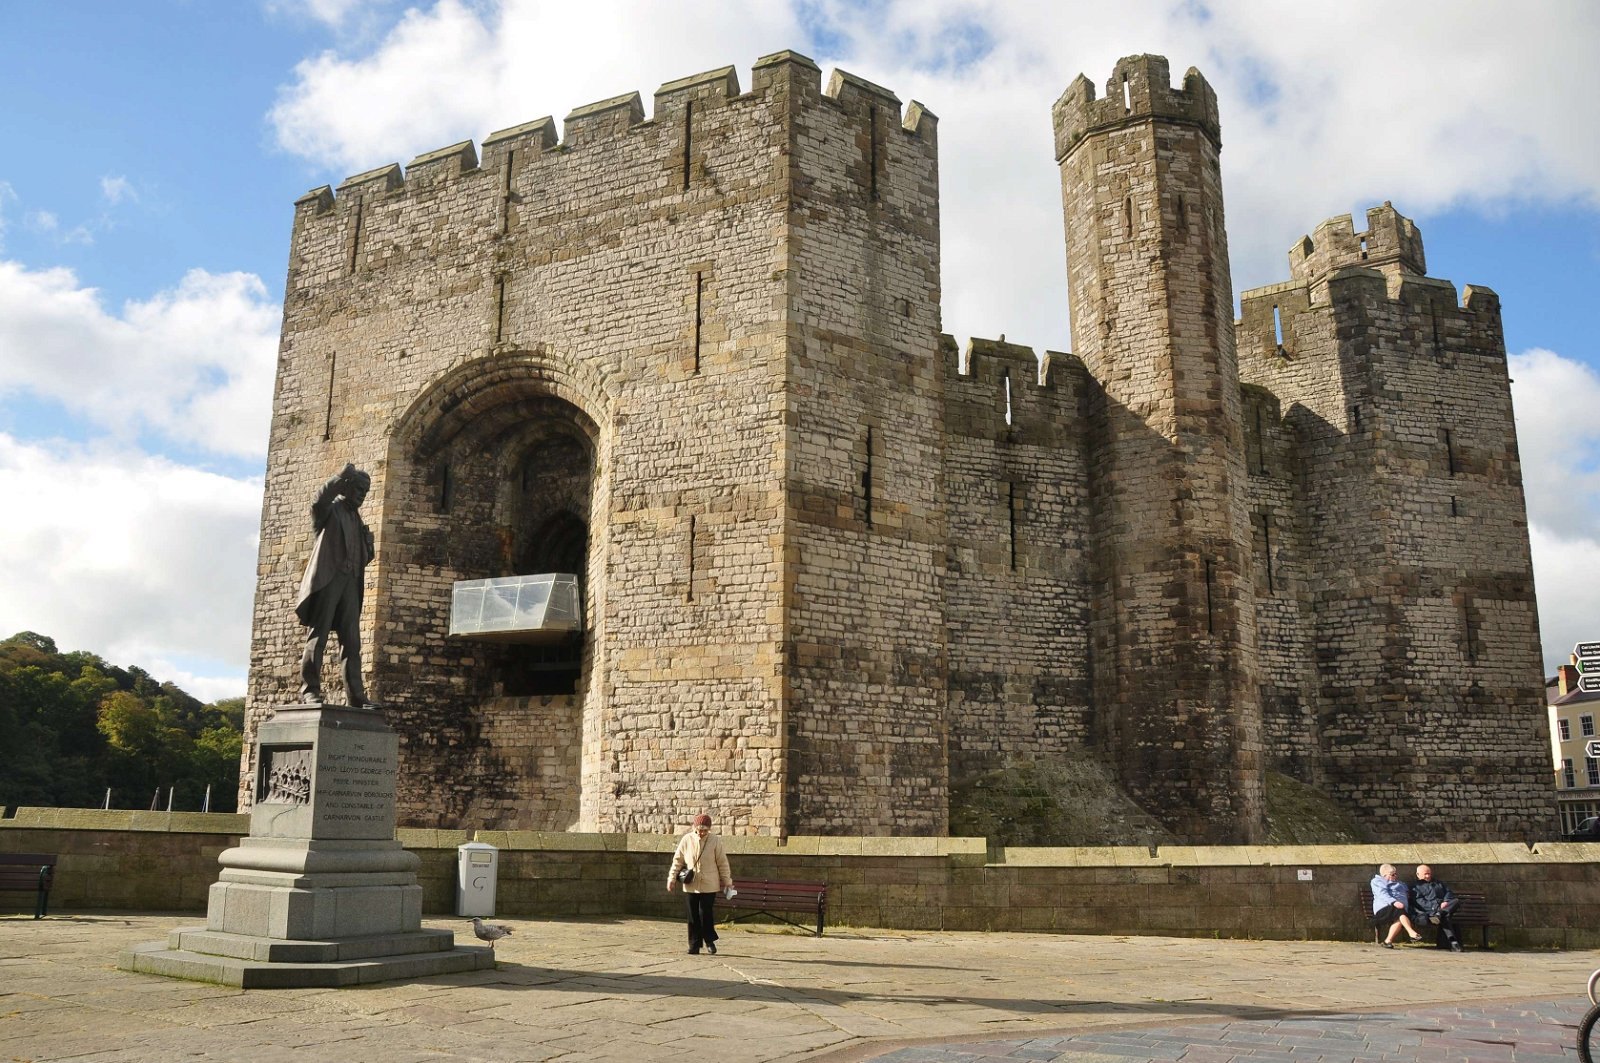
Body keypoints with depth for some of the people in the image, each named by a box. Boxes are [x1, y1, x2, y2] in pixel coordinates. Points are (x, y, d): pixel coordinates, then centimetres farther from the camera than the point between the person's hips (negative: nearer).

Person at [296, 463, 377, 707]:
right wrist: (340, 478, -33)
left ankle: (356, 696, 0)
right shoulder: (330, 509, 6)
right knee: (318, 635, -6)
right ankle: (310, 689, -6)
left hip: (350, 583, 6)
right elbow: (319, 501, -19)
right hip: (328, 578, -6)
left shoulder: (356, 518, 25)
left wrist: (368, 547, 4)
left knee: (352, 642, 1)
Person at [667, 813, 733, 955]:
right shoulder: (686, 840, -1)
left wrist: (726, 881, 5)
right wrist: (672, 878, 3)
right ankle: (694, 945, 15)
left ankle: (710, 940, 15)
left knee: (706, 913, -6)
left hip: (709, 885, -2)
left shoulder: (715, 841, -5)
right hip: (691, 885, 2)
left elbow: (722, 862, 2)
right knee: (693, 915, 5)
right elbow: (677, 860, 7)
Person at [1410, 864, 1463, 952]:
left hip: (1443, 907, 5)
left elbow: (1448, 893, 20)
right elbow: (1419, 902, -2)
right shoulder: (1415, 888, 15)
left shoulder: (1439, 884, 35)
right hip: (1428, 911, -5)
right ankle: (1452, 942, -48)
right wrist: (1436, 906, -16)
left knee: (1456, 901, -26)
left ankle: (1439, 914, -44)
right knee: (1445, 917, -36)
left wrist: (1446, 902, -5)